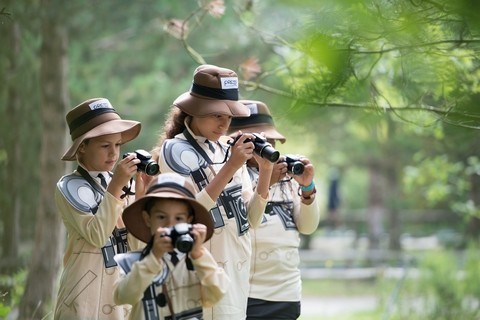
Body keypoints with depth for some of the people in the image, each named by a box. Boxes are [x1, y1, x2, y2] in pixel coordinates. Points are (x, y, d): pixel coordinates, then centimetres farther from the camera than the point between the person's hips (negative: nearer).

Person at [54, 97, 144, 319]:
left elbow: (138, 243, 1)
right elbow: (96, 235, -20)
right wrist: (115, 187, -20)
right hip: (87, 295, -5)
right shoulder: (69, 187, -6)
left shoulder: (121, 183, 7)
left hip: (123, 291, 5)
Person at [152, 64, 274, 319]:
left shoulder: (229, 150, 10)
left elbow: (250, 220, 8)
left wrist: (265, 171, -4)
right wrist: (230, 168, -21)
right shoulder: (175, 150, -7)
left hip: (239, 270, 6)